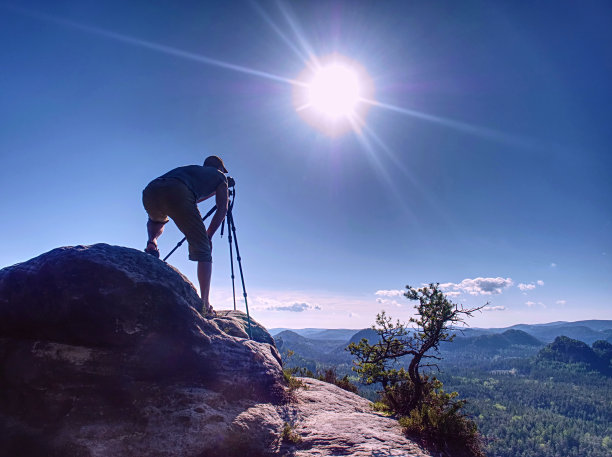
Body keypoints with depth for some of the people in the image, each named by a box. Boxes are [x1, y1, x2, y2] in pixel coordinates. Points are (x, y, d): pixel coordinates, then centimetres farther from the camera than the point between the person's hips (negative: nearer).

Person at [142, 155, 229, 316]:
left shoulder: (192, 168, 42)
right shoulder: (219, 176, 29)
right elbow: (222, 209, 19)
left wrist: (212, 192, 62)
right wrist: (208, 236, 19)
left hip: (150, 190, 6)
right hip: (177, 192, -6)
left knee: (156, 220, 43)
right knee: (202, 250, 2)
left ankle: (151, 241, 12)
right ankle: (205, 305, -6)